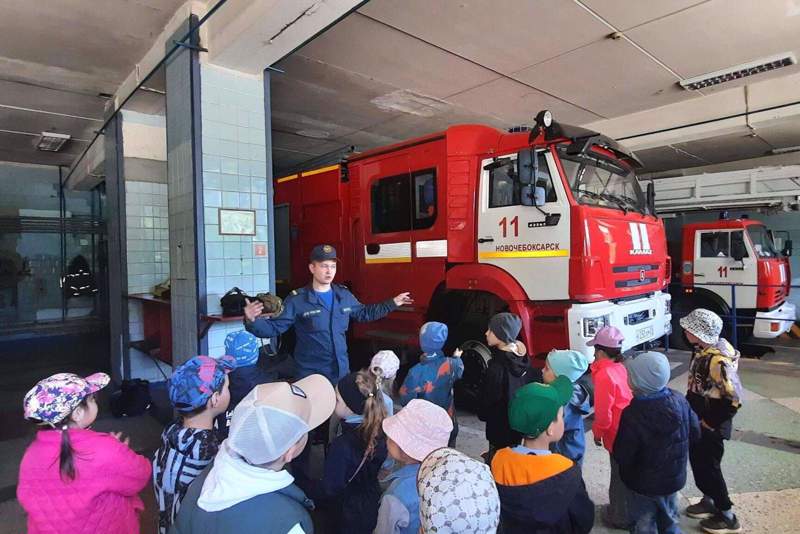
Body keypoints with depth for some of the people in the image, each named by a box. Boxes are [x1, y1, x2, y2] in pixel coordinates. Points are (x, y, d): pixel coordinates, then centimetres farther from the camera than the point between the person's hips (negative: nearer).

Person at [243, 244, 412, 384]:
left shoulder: (344, 296, 2)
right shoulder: (297, 299, -13)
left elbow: (363, 313, 20)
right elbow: (273, 327, -14)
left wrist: (392, 303, 20)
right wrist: (252, 321, -34)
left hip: (342, 371, 5)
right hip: (310, 374, -5)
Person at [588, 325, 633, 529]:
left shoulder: (603, 375, -25)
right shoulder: (619, 367, -1)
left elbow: (603, 413, -19)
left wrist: (597, 432, -5)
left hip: (618, 434, -8)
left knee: (619, 476, 10)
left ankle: (621, 517, 27)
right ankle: (622, 510, 41)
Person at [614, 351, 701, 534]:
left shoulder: (632, 414, -32)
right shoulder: (679, 400, -15)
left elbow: (622, 457, -24)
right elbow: (694, 432, 2)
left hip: (643, 484, -5)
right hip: (674, 477, 5)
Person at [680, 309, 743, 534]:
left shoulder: (718, 360, -29)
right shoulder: (701, 350, -2)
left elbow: (733, 399, -28)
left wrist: (710, 423, -17)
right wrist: (690, 411, 13)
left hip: (710, 427, -8)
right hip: (697, 421, 8)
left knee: (709, 467, 8)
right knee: (697, 462, 21)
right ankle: (709, 502, 42)